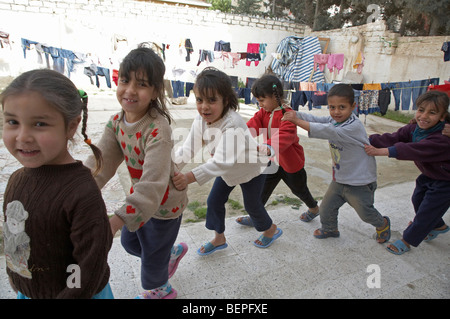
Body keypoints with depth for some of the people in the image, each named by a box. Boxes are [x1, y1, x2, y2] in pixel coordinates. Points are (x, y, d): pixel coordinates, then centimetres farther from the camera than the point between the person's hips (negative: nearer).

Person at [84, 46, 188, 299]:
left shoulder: (158, 130, -33)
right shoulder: (117, 122, -7)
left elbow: (154, 182, -41)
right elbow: (101, 161, -12)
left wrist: (117, 220, -49)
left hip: (164, 203, -7)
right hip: (140, 195, 7)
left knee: (152, 253, 15)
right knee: (129, 241, 26)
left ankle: (159, 290, 49)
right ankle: (172, 252, 53)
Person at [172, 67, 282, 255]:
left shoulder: (233, 124, -41)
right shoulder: (201, 121, -18)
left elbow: (222, 161, -50)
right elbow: (187, 149, -18)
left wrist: (190, 177, -61)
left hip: (252, 167, -6)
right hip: (228, 168, 7)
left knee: (252, 204, 12)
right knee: (214, 201, 8)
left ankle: (271, 230, 43)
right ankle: (219, 239, 32)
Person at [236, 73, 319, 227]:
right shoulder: (263, 112, -3)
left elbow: (284, 135, -44)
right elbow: (253, 125, -19)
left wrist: (269, 147, -64)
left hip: (290, 162, -6)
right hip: (273, 161, 6)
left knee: (298, 189, 18)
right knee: (263, 189, 10)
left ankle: (314, 208, 47)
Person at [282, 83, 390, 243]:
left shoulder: (354, 126, -29)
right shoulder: (333, 119, -2)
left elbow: (327, 131, -39)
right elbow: (315, 119, -11)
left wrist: (297, 121, -39)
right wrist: (293, 113, -26)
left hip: (360, 182, -6)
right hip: (340, 179, 7)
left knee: (366, 213, 13)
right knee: (326, 208, 13)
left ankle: (383, 224, 45)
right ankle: (330, 229, 41)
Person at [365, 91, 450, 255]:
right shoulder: (414, 129, -12)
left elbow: (414, 150, -49)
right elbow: (393, 138, -24)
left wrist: (381, 151, -57)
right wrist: (369, 140, -40)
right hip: (428, 175, 8)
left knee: (426, 210, 2)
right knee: (418, 200, 21)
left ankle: (407, 240, 21)